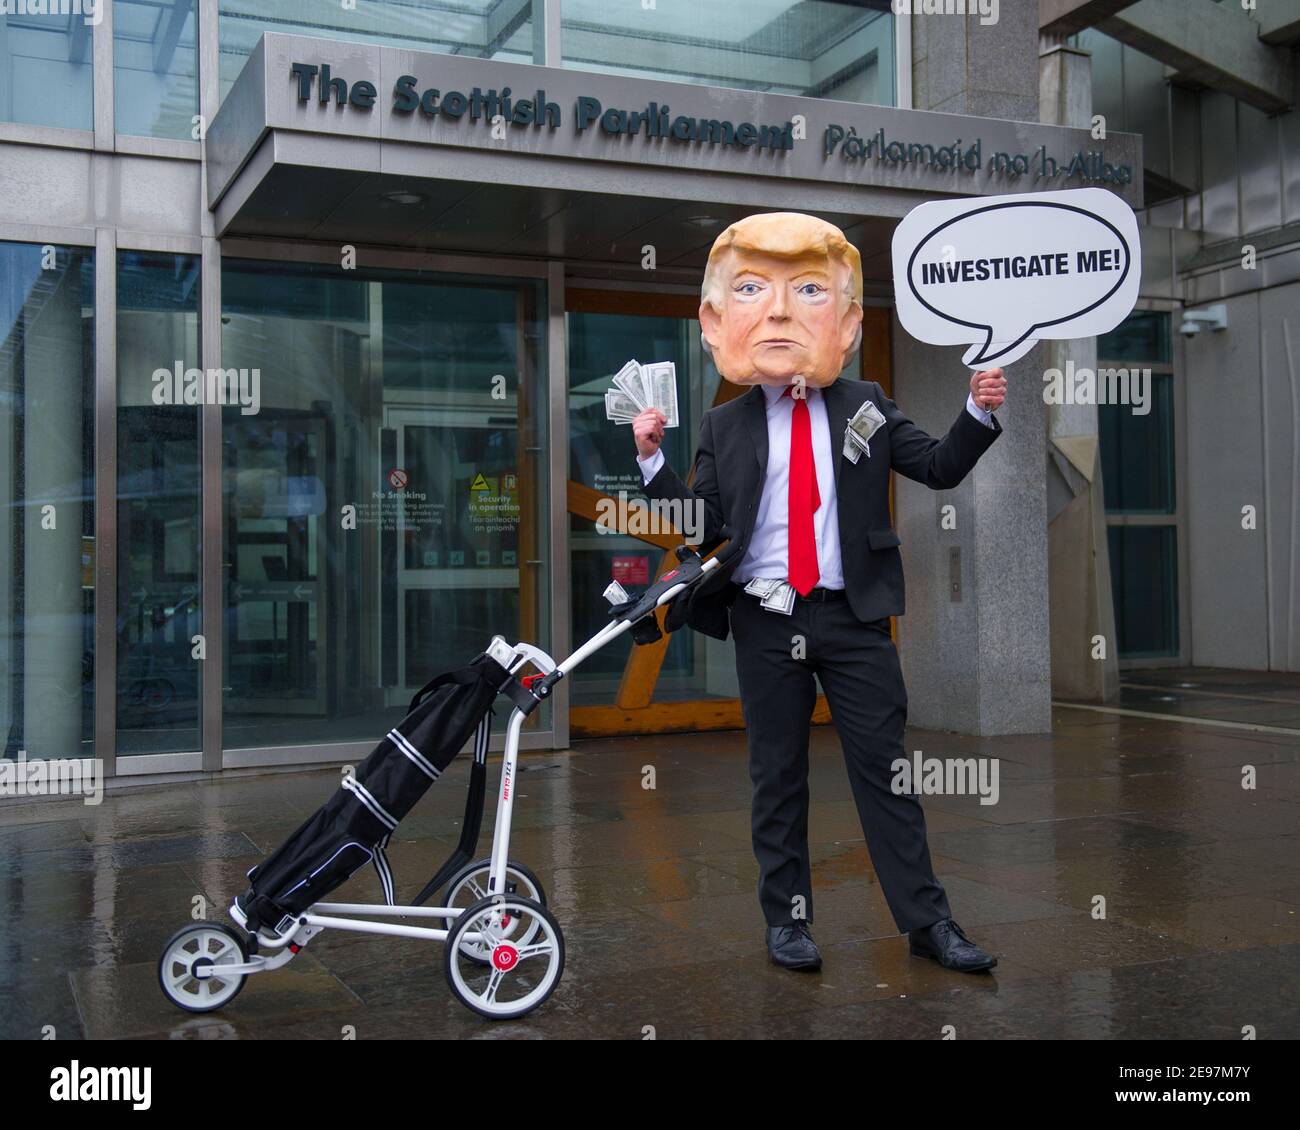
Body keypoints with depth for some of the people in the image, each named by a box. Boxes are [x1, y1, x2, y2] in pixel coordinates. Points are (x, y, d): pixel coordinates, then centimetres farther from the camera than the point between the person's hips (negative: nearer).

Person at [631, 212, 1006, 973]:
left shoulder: (864, 407, 5)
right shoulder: (725, 427, 5)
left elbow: (940, 469, 4)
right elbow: (702, 524, 2)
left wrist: (979, 413, -11)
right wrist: (654, 462, -9)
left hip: (853, 618, 0)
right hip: (765, 622, 1)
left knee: (884, 766, 4)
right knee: (778, 775, 9)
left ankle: (927, 920, 13)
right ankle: (787, 918, 21)